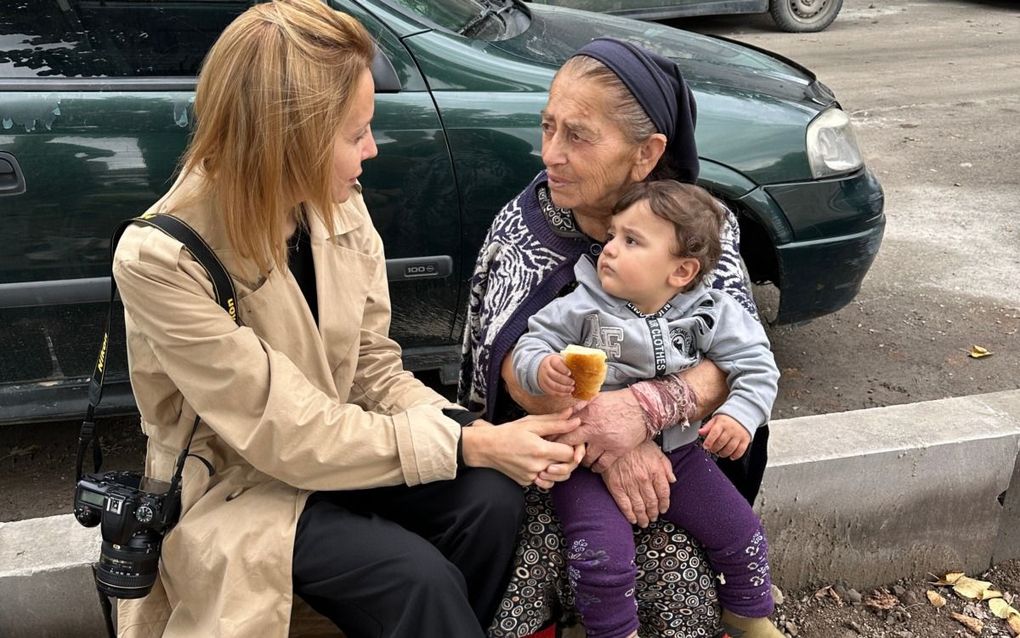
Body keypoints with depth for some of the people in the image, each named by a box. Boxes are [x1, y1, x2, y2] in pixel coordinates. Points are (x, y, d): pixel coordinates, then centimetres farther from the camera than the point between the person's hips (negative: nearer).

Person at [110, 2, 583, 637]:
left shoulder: (340, 207, -9)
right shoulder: (161, 260, -26)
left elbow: (375, 367, -2)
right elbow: (289, 438, -26)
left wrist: (471, 430, -21)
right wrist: (473, 444, -26)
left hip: (332, 443, 5)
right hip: (237, 486, -5)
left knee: (491, 500, -17)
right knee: (418, 577, -25)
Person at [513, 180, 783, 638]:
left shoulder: (709, 313, -7)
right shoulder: (581, 308, -11)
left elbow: (756, 365, -3)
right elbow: (531, 344, -8)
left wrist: (741, 413, -20)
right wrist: (542, 370, -31)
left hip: (677, 453, 3)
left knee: (740, 531, 9)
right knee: (605, 555, -22)